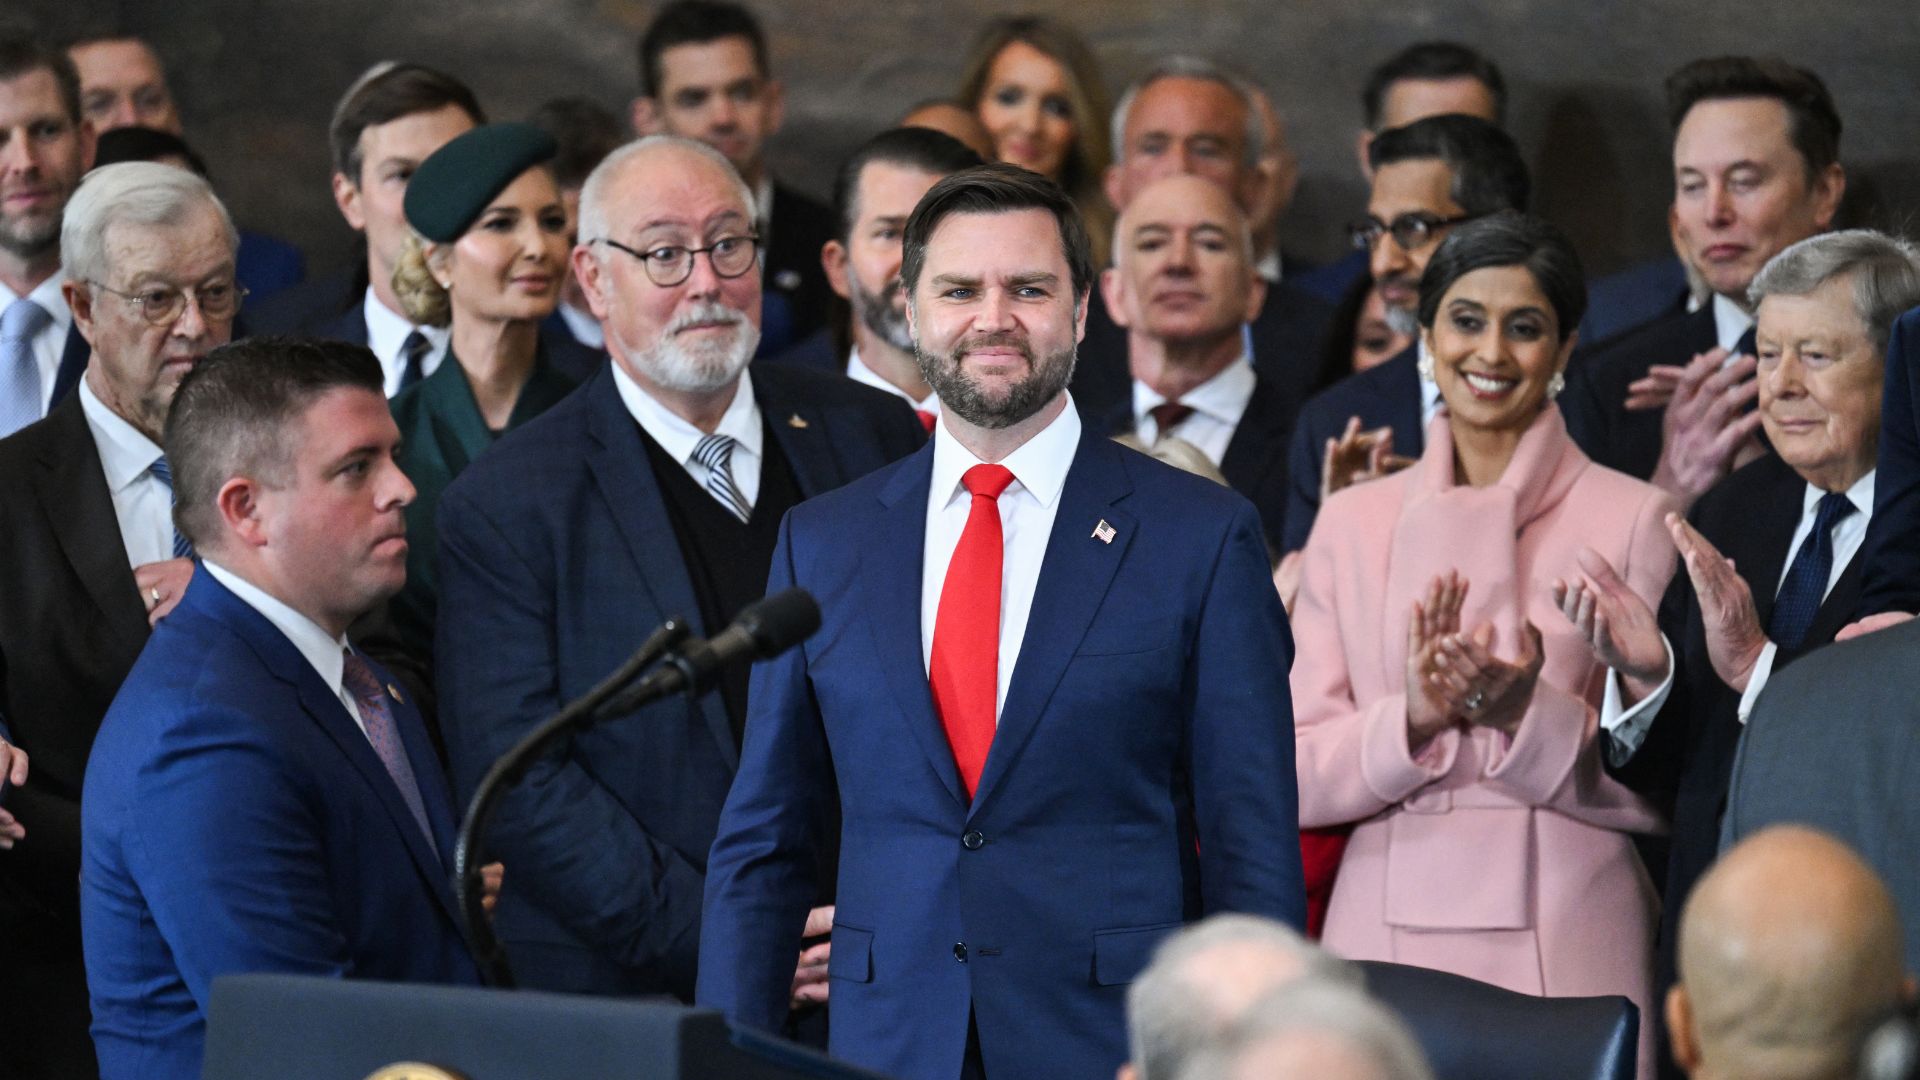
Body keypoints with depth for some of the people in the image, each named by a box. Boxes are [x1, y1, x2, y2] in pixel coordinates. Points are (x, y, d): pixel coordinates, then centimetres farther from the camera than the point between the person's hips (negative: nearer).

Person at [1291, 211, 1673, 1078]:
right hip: (1387, 931, 2)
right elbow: (1297, 779, 3)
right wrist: (1414, 718, -14)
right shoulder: (1351, 521, 9)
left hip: (1567, 944, -2)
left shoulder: (1633, 520, 0)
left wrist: (1528, 716, -19)